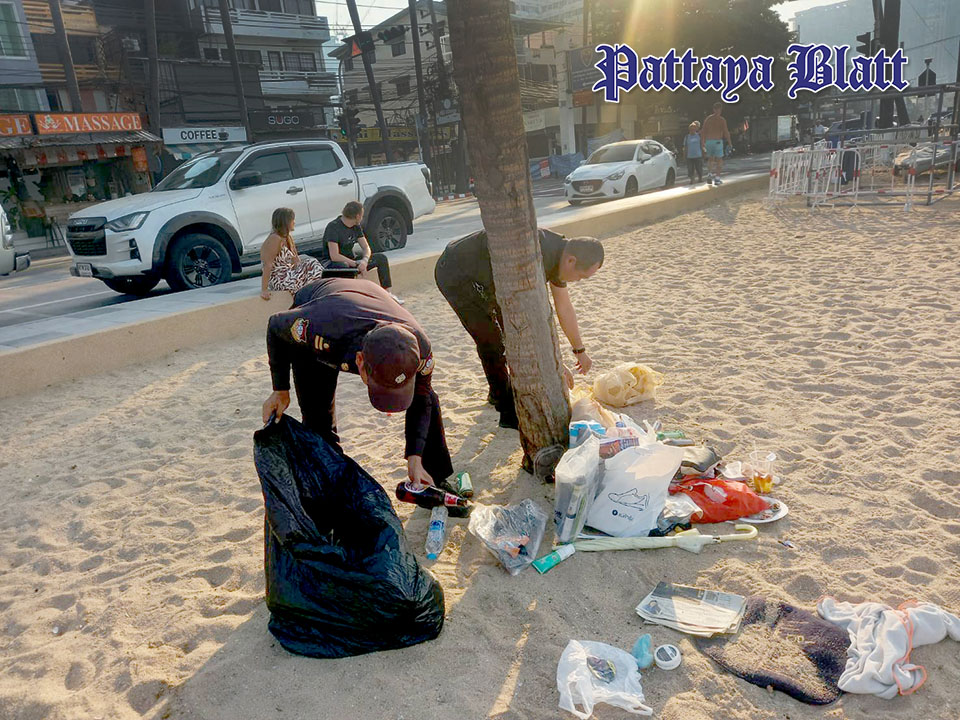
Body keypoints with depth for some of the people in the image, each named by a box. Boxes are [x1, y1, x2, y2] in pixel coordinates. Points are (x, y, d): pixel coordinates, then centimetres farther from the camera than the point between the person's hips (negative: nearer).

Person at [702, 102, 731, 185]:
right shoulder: (722, 119, -6)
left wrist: (704, 143, 13)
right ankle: (717, 178, 2)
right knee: (719, 160, 6)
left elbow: (704, 131, 6)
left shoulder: (708, 118, 6)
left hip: (708, 141, 4)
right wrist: (729, 142, 4)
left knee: (710, 159, 20)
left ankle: (710, 174, 0)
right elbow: (726, 132, -8)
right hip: (718, 141, -4)